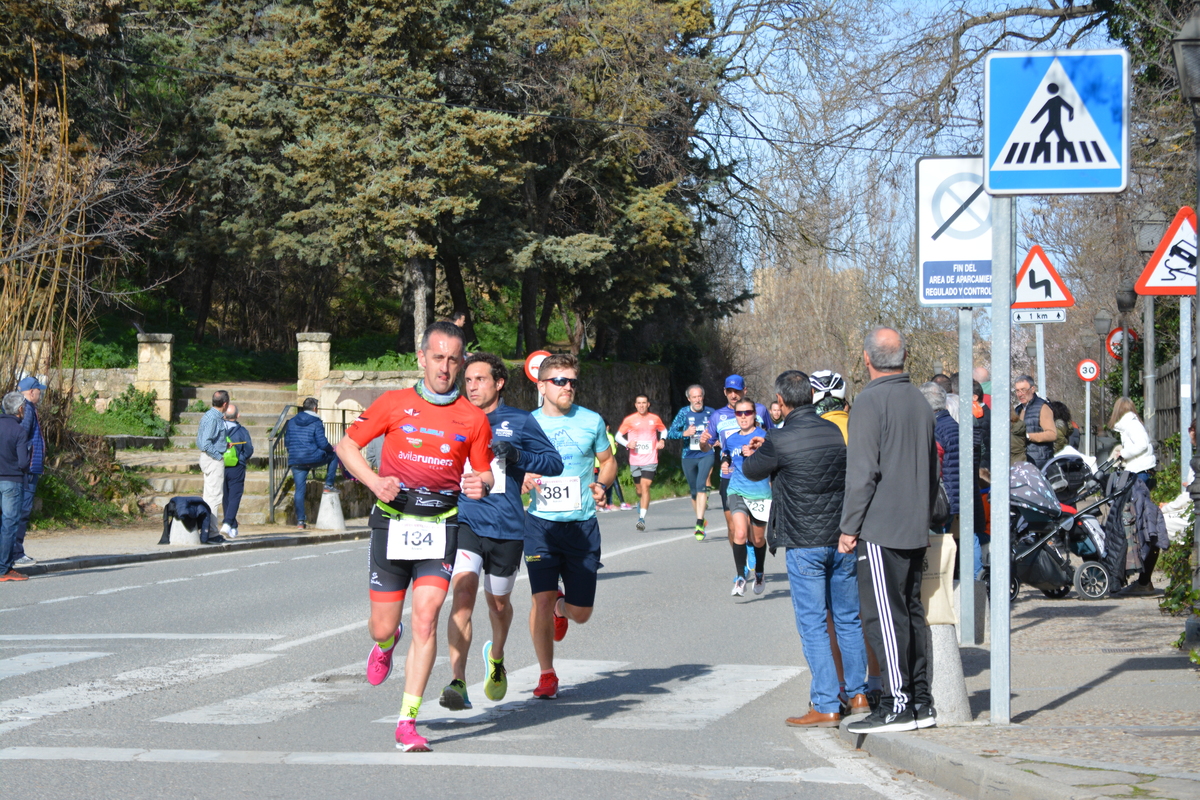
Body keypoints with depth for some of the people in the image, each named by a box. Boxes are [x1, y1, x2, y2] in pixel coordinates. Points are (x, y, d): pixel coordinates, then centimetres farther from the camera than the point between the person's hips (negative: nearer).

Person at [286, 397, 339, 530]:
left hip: (296, 461, 4)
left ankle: (300, 521, 5)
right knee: (334, 456, 23)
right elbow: (323, 443, -9)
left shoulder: (292, 422, 9)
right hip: (313, 458, -4)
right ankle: (329, 485, 17)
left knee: (300, 490, 8)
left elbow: (286, 441, 13)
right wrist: (331, 448, 12)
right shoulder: (316, 423, -6)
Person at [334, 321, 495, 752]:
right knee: (383, 626, 4)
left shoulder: (474, 418, 2)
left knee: (426, 617, -15)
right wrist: (375, 481, -10)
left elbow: (484, 473, 11)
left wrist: (480, 485, -14)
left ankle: (408, 722, -9)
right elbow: (347, 445, 6)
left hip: (441, 525, 0)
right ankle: (386, 645, 45)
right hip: (393, 521, 0)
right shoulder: (394, 403, 0)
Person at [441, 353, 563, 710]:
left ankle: (496, 657, 48)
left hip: (506, 527, 0)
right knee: (462, 593, -20)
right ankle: (457, 682, -24)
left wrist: (517, 456, -13)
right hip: (464, 522, 0)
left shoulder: (519, 422, 3)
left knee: (498, 603, 16)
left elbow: (555, 463, 3)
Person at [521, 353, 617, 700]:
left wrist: (602, 485, -6)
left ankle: (561, 607, 42)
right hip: (541, 523, -1)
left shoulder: (591, 421, 3)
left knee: (581, 613, 4)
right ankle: (547, 674, 6)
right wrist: (522, 480, -12)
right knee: (542, 597, -12)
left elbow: (608, 460, 15)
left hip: (582, 524, 1)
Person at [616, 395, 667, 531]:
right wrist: (627, 444, -12)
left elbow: (664, 430, 23)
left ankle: (642, 518, -19)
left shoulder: (655, 419, 6)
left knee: (645, 486, -15)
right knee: (639, 490, 10)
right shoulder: (629, 420, 2)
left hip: (650, 460, -1)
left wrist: (662, 440, 2)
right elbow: (618, 435, 7)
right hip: (635, 461, 1)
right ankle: (642, 504, 44)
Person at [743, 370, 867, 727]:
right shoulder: (837, 432, 2)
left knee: (813, 624, -1)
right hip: (843, 539, 5)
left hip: (804, 544, -5)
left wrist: (754, 453, 31)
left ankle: (826, 707, -2)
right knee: (849, 619, 15)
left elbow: (751, 470, 4)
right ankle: (858, 694, 22)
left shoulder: (780, 441, -13)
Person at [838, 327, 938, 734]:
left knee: (884, 616, -6)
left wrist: (849, 527, -10)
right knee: (912, 612, 12)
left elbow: (862, 472, -15)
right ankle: (921, 701, 13)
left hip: (880, 528, -8)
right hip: (916, 529, 8)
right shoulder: (920, 401, 13)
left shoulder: (870, 402, -12)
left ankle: (897, 704, -7)